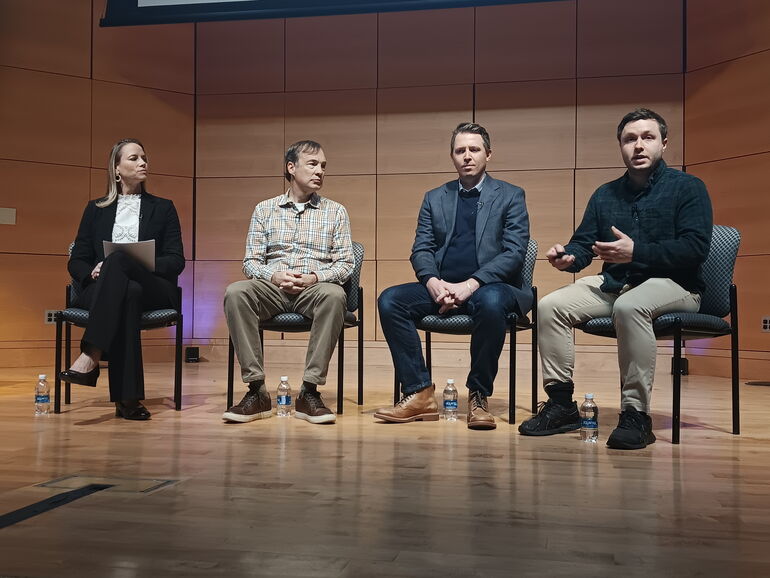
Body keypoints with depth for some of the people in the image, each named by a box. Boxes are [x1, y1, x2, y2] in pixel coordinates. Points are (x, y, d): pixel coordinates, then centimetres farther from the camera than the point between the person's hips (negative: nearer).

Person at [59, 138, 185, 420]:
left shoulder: (163, 208, 18)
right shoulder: (96, 209, 21)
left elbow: (176, 261, 6)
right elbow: (76, 261, 14)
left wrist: (123, 266, -11)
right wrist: (94, 273, -12)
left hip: (154, 290, 0)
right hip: (100, 290, 1)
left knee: (118, 259, -35)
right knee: (128, 292, -39)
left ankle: (90, 356, -45)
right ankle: (127, 397, -44)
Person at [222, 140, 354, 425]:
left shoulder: (335, 211, 14)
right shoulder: (265, 209, 16)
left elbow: (345, 263, 7)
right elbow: (250, 261, 10)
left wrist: (315, 277, -12)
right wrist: (273, 276, -12)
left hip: (315, 287, -1)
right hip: (272, 286, 1)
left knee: (334, 295, -37)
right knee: (235, 293, -31)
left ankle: (310, 391, -31)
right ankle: (256, 390, -27)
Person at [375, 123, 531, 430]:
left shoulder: (510, 196, 7)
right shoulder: (434, 198, 17)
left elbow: (514, 252, -5)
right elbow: (421, 249, 9)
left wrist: (471, 284, -18)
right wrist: (434, 283, -13)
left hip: (489, 286, -3)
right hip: (441, 287, 4)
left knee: (491, 303, -38)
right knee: (389, 300, -21)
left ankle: (478, 396, -19)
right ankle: (419, 394, -16)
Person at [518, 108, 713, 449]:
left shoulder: (687, 187, -1)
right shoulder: (605, 195, 15)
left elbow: (695, 248, -13)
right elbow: (584, 243, 15)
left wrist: (636, 252, -22)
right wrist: (569, 257, -10)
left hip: (673, 285, -5)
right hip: (614, 284, 6)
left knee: (629, 306, -39)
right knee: (550, 306, -13)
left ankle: (636, 415, -30)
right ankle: (561, 404, -7)